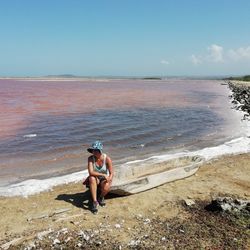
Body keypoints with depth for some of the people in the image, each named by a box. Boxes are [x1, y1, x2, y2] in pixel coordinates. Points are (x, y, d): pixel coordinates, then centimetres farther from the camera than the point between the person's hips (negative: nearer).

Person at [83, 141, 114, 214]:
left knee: (106, 188, -34)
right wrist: (103, 175, -36)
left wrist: (109, 179, -35)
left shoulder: (107, 159, -19)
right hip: (95, 178, 1)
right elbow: (91, 172, -28)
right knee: (92, 178, -36)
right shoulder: (90, 158, -18)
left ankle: (101, 197, 3)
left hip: (104, 179, -1)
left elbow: (111, 173, -14)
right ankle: (94, 202, -30)